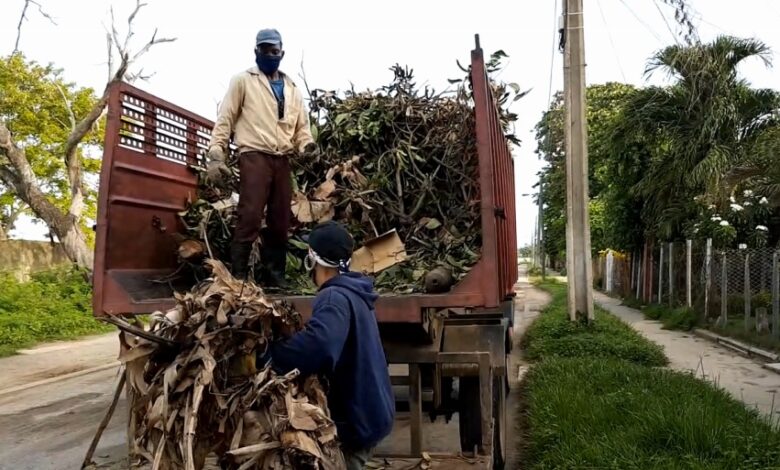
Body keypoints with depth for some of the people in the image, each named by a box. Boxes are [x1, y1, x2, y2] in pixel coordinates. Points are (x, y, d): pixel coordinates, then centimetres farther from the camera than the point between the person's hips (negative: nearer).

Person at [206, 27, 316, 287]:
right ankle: (238, 275, -5)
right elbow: (225, 119, 2)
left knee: (280, 221, 6)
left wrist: (307, 144, -2)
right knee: (250, 218, -12)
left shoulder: (292, 88, 21)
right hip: (254, 157, -5)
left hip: (283, 161, 5)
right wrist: (215, 154, -8)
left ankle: (275, 274, 16)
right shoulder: (243, 80, 8)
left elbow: (301, 124, 20)